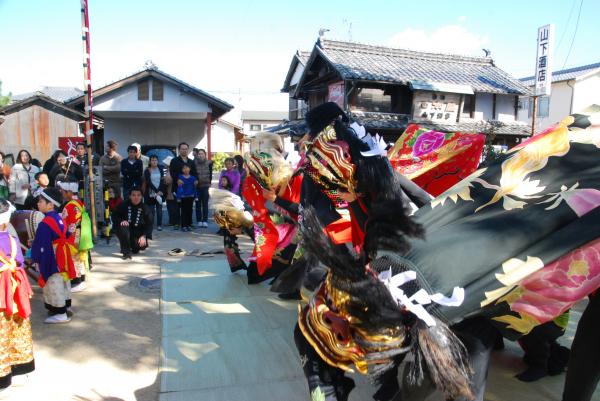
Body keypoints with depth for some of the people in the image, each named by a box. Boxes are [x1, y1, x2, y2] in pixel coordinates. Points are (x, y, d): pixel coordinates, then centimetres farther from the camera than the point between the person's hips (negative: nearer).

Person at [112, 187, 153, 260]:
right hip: (126, 228, -1)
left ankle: (134, 248, 22)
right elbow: (114, 215, -5)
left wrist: (144, 236, -23)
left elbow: (149, 224, -10)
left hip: (138, 233, 1)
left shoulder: (146, 208, -9)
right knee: (123, 228, -36)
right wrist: (121, 221, -28)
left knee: (143, 245, -21)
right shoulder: (124, 205, -9)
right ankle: (126, 252, -18)